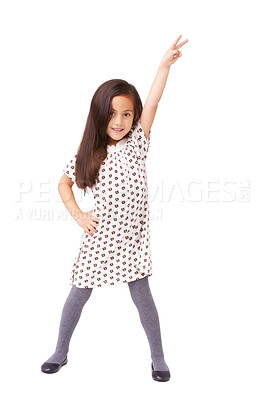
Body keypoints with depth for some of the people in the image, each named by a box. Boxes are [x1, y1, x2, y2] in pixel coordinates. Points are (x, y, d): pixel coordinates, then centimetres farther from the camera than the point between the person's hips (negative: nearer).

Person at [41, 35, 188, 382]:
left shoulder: (137, 142, -4)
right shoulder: (88, 154, -2)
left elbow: (152, 103, -14)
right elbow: (64, 184, 8)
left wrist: (166, 63, -22)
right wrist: (78, 215, -4)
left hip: (132, 237, -1)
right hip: (100, 236, 1)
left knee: (142, 297, 9)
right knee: (79, 294, 13)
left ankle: (158, 357, 28)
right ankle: (61, 353, 33)